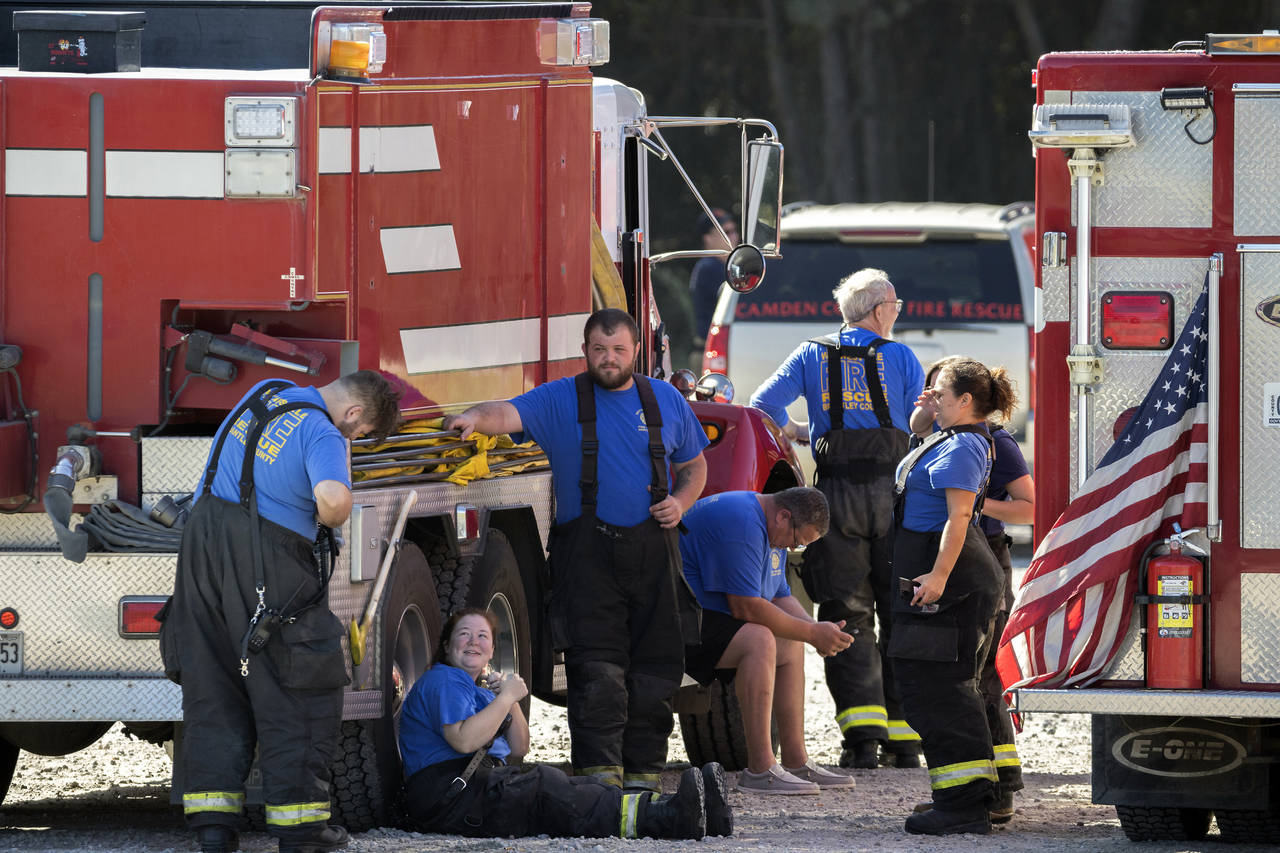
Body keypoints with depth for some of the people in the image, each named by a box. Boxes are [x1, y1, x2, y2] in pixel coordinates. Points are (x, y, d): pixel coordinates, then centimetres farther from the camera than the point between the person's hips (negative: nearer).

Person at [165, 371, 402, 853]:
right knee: (296, 692, 2)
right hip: (264, 559, -8)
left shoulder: (266, 392, 13)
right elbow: (333, 496, -32)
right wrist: (332, 518, -7)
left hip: (203, 538, 8)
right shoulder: (323, 434, -13)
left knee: (213, 686, 10)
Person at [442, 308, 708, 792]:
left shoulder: (667, 402, 13)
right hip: (588, 549, -3)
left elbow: (694, 465, 23)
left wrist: (681, 502, 2)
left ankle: (644, 768, 10)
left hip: (652, 550, 3)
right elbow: (509, 414, -12)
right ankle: (600, 768, -14)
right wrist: (475, 418, -34)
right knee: (597, 669, -12)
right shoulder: (560, 401, 4)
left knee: (655, 669, 3)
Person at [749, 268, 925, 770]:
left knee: (847, 616, 1)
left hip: (838, 496, 1)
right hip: (893, 494, -1)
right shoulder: (899, 358, 4)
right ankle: (904, 740, 5)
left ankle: (862, 732, -14)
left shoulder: (812, 356, 9)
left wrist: (789, 431, 22)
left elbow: (764, 404, 3)